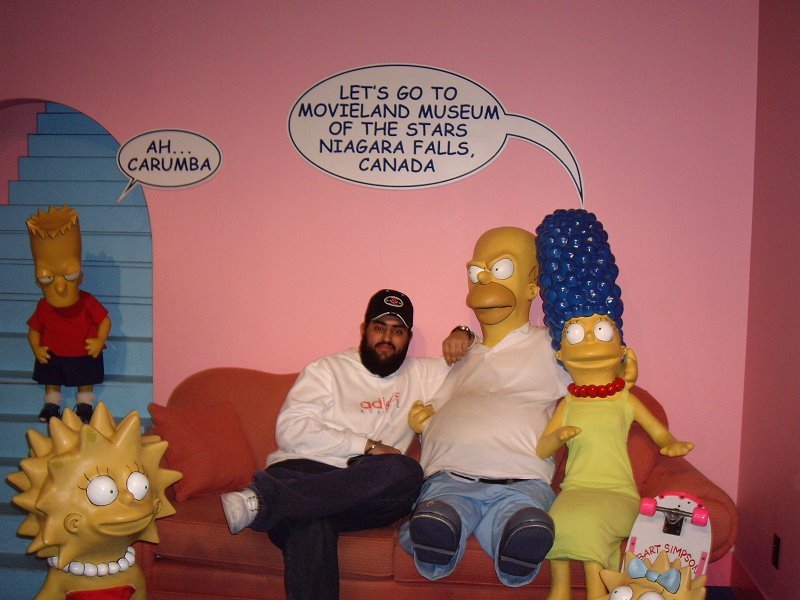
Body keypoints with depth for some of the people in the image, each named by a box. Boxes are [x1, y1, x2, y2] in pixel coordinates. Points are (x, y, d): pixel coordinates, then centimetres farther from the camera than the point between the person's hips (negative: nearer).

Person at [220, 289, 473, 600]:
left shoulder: (420, 374, 24)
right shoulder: (327, 370, 13)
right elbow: (290, 431, -2)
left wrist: (461, 334, 9)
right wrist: (367, 446, -7)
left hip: (359, 488, 4)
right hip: (302, 471, -3)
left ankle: (264, 500, -39)